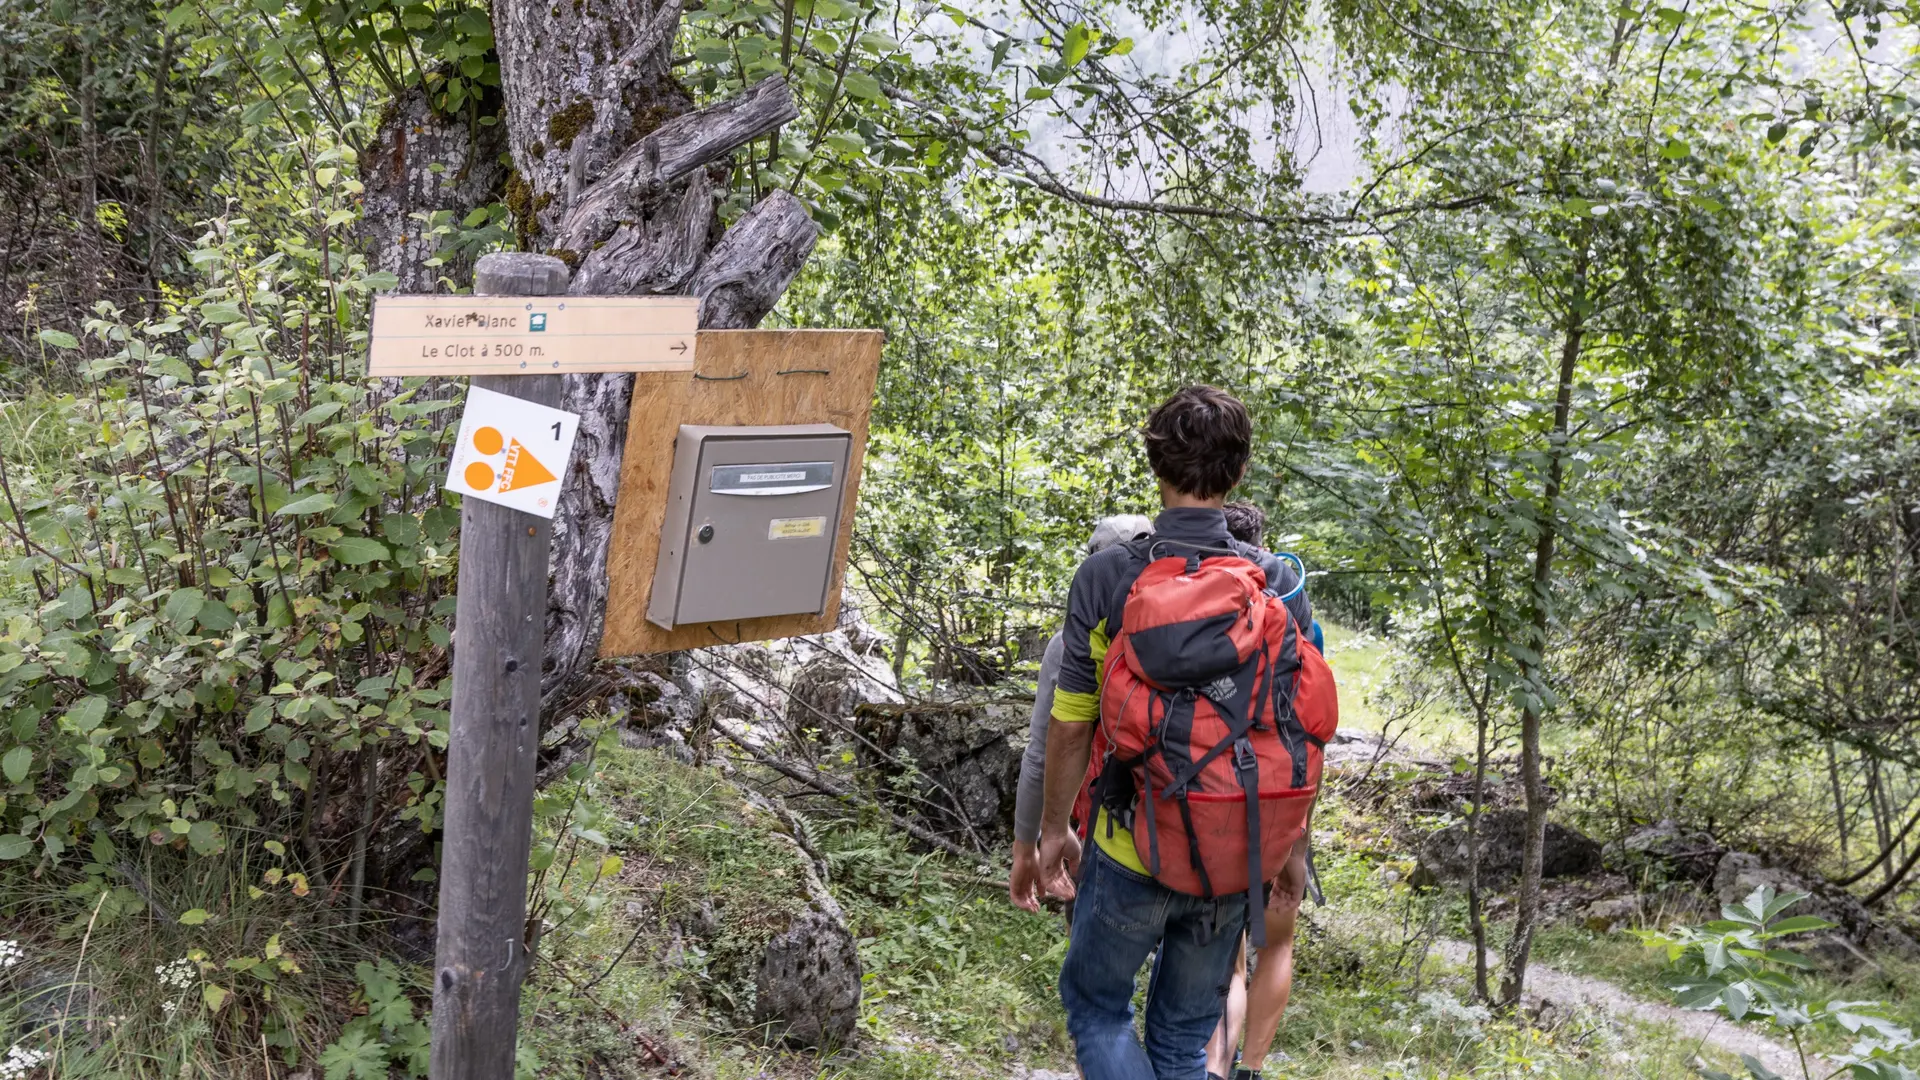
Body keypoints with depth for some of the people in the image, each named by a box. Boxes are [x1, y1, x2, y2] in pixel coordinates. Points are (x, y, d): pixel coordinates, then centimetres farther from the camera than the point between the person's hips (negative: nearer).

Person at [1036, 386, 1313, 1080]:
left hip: (1131, 850, -3)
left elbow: (1070, 723, -8)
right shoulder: (1278, 584, -6)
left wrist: (1054, 828, 6)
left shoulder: (1107, 576, -13)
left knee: (1095, 1004, 19)